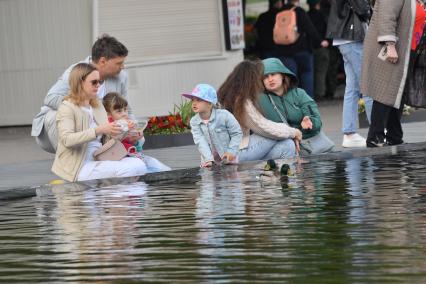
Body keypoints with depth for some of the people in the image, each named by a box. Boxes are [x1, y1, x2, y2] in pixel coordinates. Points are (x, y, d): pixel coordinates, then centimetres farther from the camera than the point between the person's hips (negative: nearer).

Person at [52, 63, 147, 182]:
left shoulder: (98, 105, 18)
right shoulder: (67, 107, -6)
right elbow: (67, 139, -22)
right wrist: (98, 130, -31)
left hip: (99, 161, 8)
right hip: (79, 167, -8)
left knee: (138, 164, -17)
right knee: (124, 170, -27)